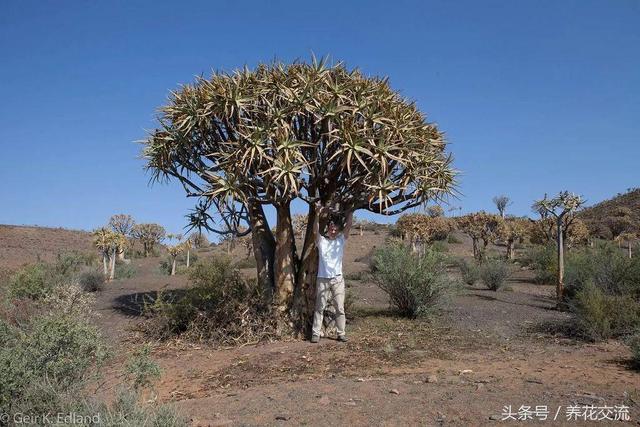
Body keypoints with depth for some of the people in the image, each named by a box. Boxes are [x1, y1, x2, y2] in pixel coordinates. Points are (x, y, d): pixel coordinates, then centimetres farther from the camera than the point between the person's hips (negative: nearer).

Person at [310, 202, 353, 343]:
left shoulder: (341, 240, 8)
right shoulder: (321, 241, 3)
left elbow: (348, 226, -1)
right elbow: (315, 230, -13)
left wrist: (350, 211, -7)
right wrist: (318, 214, -24)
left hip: (337, 279, 2)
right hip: (323, 279, -1)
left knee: (340, 308, 4)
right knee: (319, 308, 4)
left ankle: (341, 333, 11)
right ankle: (315, 333, 7)